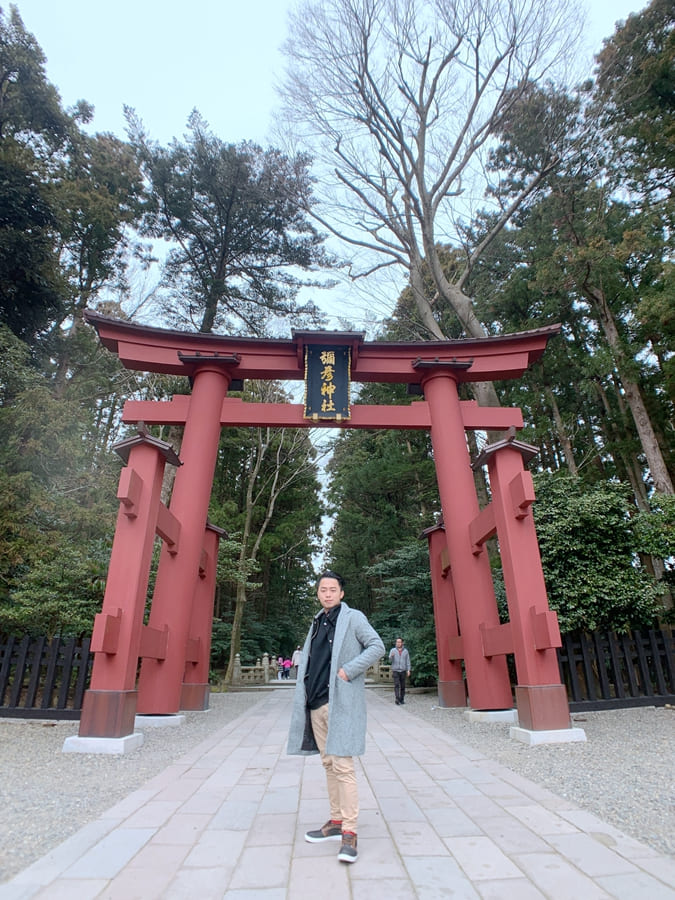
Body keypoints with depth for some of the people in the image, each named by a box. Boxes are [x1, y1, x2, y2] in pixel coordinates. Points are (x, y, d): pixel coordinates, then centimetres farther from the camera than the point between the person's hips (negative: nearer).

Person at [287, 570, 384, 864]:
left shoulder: (353, 618, -4)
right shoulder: (317, 623, 15)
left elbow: (377, 646, -12)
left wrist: (348, 670, -17)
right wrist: (306, 695, 9)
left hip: (341, 703, -7)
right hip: (317, 703, 7)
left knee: (343, 766, -7)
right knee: (328, 764, 15)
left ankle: (349, 833, 1)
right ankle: (336, 821, 27)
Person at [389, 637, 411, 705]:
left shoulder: (405, 651, 5)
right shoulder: (393, 650, 1)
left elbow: (408, 661, 5)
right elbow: (390, 660, -6)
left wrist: (408, 670, -4)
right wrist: (391, 656, -28)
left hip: (403, 671, 2)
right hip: (395, 671, -2)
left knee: (403, 686, 4)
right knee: (397, 685, -11)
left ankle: (402, 700, 15)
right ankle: (397, 700, -12)